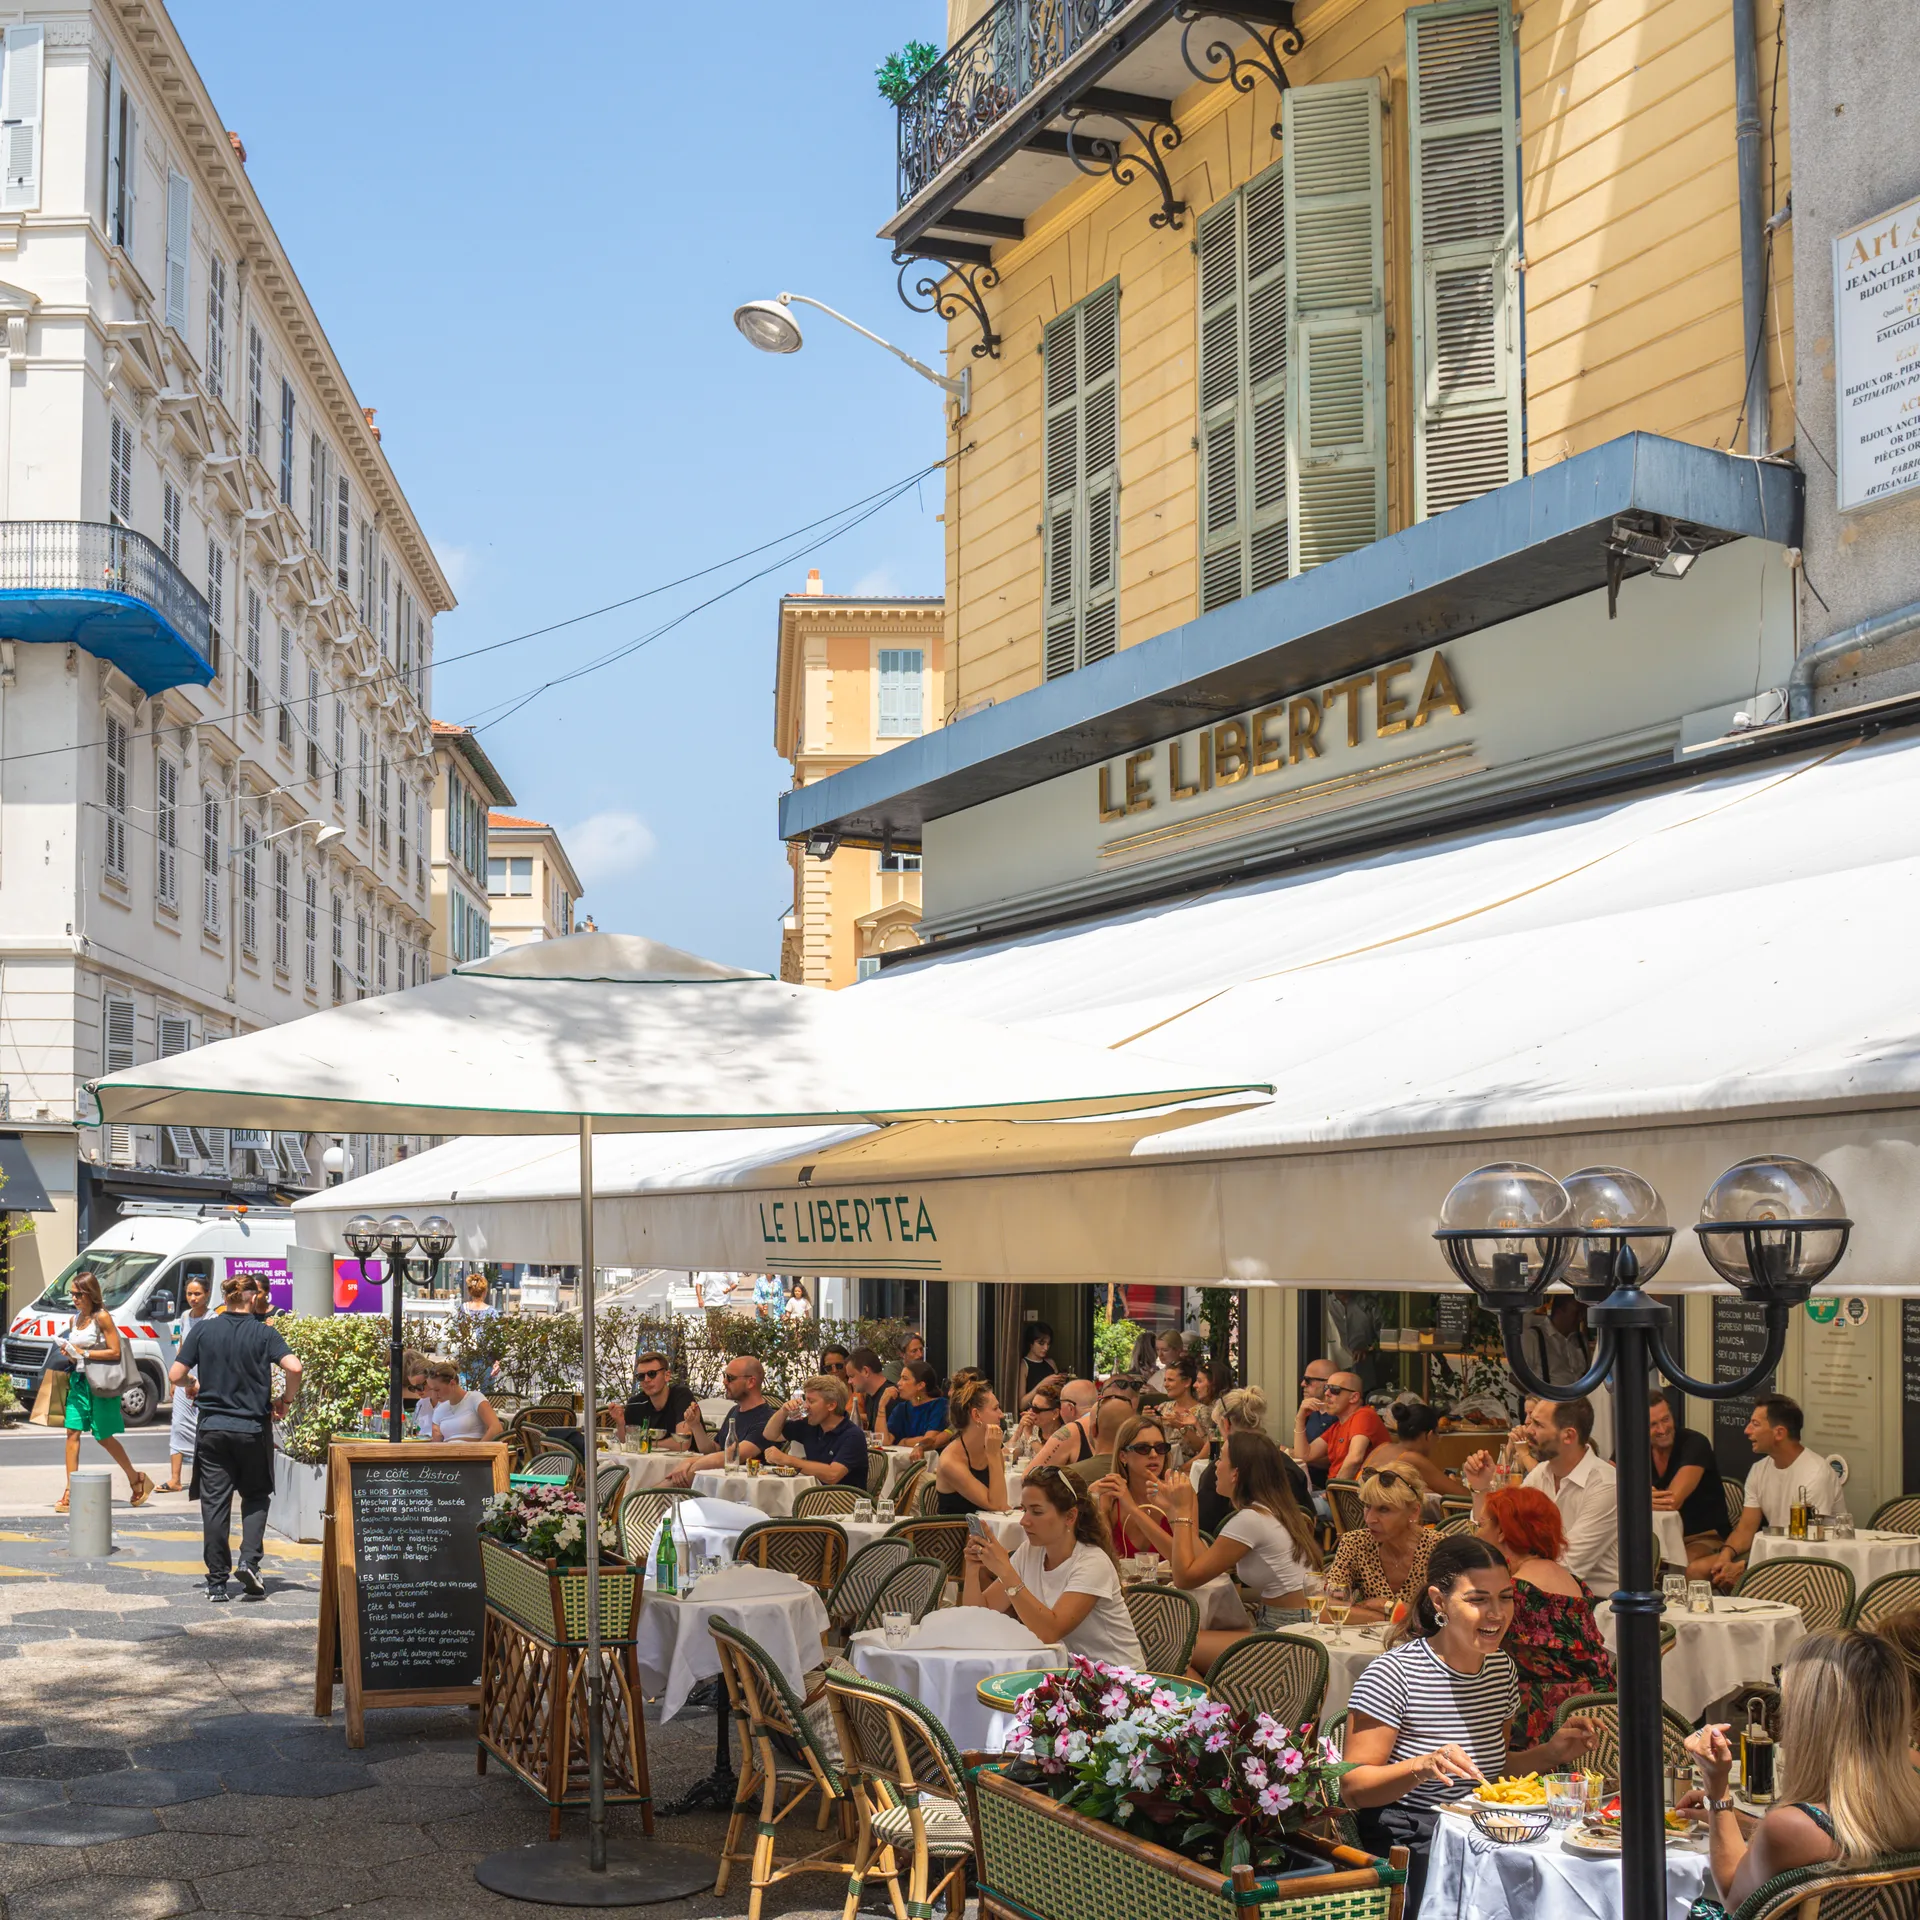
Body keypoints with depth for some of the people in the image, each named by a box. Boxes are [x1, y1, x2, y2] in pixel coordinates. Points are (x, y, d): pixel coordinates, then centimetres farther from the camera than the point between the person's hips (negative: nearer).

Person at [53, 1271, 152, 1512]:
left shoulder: (102, 1317, -11)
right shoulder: (76, 1318, 11)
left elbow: (115, 1352, -16)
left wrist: (84, 1353, -18)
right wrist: (68, 1351, 1)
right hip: (79, 1381, 7)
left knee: (104, 1437, 3)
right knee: (72, 1433, -4)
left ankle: (136, 1479, 21)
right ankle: (70, 1492, -3)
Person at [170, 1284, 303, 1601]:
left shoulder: (203, 1329, -1)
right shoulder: (265, 1333, -5)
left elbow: (176, 1376, -1)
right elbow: (293, 1367, -18)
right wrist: (286, 1400, 0)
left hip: (213, 1428, 1)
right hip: (254, 1428, -1)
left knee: (214, 1503, 6)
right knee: (256, 1497, 15)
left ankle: (217, 1581, 7)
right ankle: (249, 1561, -3)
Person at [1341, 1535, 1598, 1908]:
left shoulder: (1501, 1666, 10)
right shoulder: (1393, 1674, -13)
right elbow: (1352, 1788, -14)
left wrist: (1550, 1754, 6)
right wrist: (1422, 1767, -30)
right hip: (1408, 1842, -7)